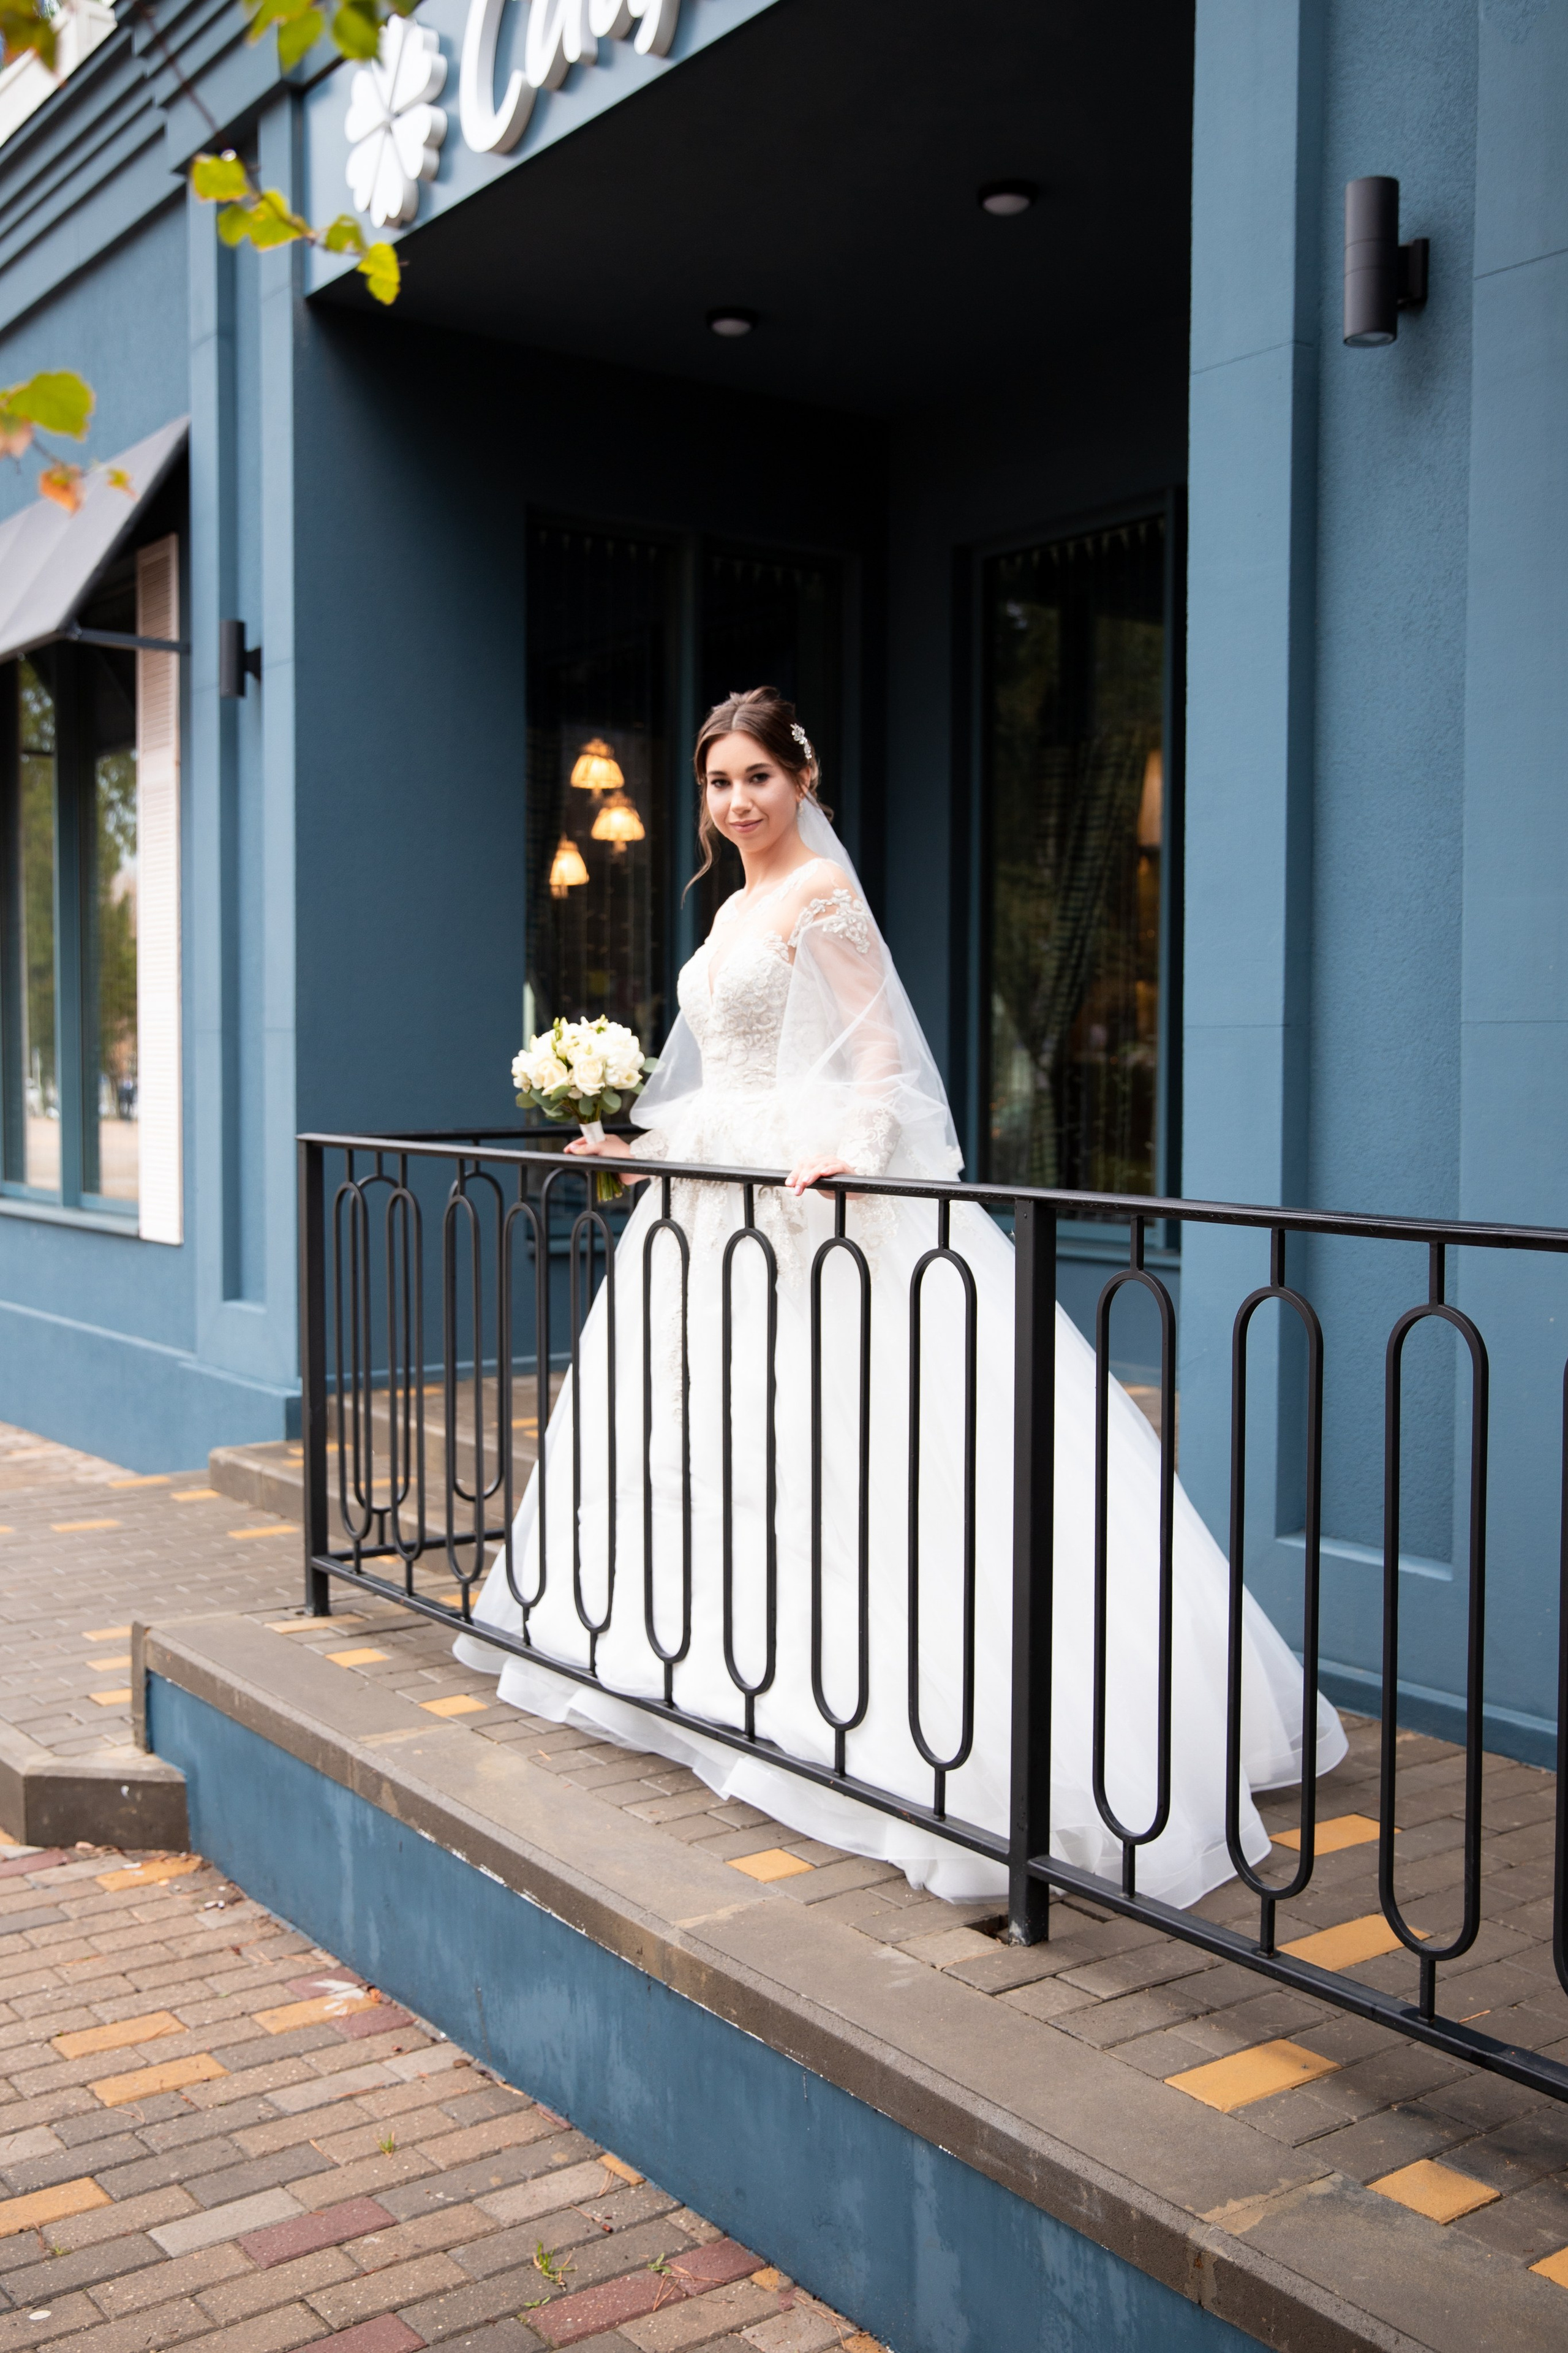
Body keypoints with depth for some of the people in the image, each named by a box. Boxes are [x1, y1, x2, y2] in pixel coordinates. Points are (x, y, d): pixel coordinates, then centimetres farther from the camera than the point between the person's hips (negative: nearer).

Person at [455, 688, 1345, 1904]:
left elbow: (875, 1041, -16)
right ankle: (723, 1660, 23)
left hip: (803, 1199, -10)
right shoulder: (735, 906, 18)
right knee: (699, 1434, 12)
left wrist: (854, 1147, -31)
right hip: (717, 1203, 10)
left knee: (813, 1440, -11)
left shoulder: (818, 891, -8)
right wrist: (645, 1144, 21)